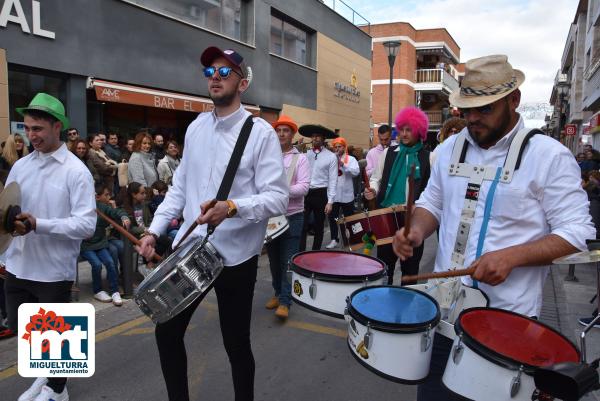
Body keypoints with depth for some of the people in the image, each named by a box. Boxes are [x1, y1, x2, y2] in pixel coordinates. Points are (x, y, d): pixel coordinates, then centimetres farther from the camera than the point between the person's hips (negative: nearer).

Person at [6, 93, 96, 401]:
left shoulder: (76, 171, -13)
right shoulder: (20, 166, 5)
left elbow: (86, 224, -20)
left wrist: (38, 224, -28)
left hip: (53, 270, -6)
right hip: (17, 267, 6)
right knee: (21, 328, 20)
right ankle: (45, 374, 46)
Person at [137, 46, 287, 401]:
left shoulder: (261, 132, -10)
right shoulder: (196, 127, 8)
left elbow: (277, 198, -16)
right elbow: (180, 187, 14)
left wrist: (232, 208, -32)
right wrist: (155, 229, 5)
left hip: (236, 257, -5)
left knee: (237, 343, 10)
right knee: (167, 331, 15)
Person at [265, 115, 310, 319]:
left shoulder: (300, 159, -1)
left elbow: (304, 187, -12)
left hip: (292, 216, -3)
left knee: (288, 261, -1)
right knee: (274, 259, 14)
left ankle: (285, 301, 7)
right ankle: (278, 292, 31)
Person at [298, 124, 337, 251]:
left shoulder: (331, 157, -3)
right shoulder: (306, 154, 6)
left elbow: (333, 180, -5)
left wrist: (330, 201, -9)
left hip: (320, 194, -1)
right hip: (305, 193, 2)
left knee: (318, 227, 12)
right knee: (302, 225, -3)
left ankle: (315, 253, 27)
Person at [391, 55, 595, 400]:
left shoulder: (549, 156, -9)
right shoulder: (450, 147, 6)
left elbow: (576, 232, -10)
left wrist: (511, 256, -23)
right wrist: (417, 233, -6)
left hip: (508, 316, -4)